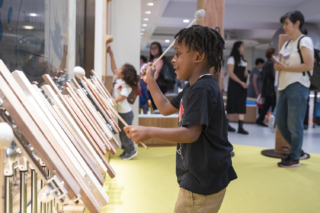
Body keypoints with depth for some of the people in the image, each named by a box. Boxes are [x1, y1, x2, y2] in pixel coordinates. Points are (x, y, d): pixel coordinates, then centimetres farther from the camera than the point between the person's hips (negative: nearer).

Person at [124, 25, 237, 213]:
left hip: (204, 180, -10)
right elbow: (166, 108, 18)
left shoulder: (203, 89, -24)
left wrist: (149, 132, -33)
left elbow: (191, 134, -30)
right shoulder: (194, 87, 10)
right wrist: (151, 81, 14)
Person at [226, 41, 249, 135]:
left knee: (242, 106, -4)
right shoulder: (232, 58, -4)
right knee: (231, 104, 0)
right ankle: (226, 124, 13)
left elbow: (245, 73, 16)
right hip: (234, 85, -6)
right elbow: (231, 73, -12)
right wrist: (241, 82, -18)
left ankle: (241, 127, -8)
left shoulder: (243, 60, 18)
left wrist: (246, 82, -5)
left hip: (242, 85, 6)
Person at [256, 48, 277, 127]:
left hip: (266, 88, 9)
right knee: (274, 105, -5)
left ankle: (260, 120, 11)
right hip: (271, 88, -9)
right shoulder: (271, 63, -11)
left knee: (267, 105, 12)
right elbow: (273, 75, -18)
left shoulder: (265, 64, 16)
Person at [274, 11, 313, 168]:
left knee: (294, 124, -3)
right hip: (284, 87, 8)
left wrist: (285, 68, -16)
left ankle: (294, 158, 11)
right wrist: (278, 66, -5)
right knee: (280, 121, 9)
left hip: (297, 87, -8)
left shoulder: (305, 41, -6)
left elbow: (309, 66, -16)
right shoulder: (287, 44, 17)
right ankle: (298, 151, 25)